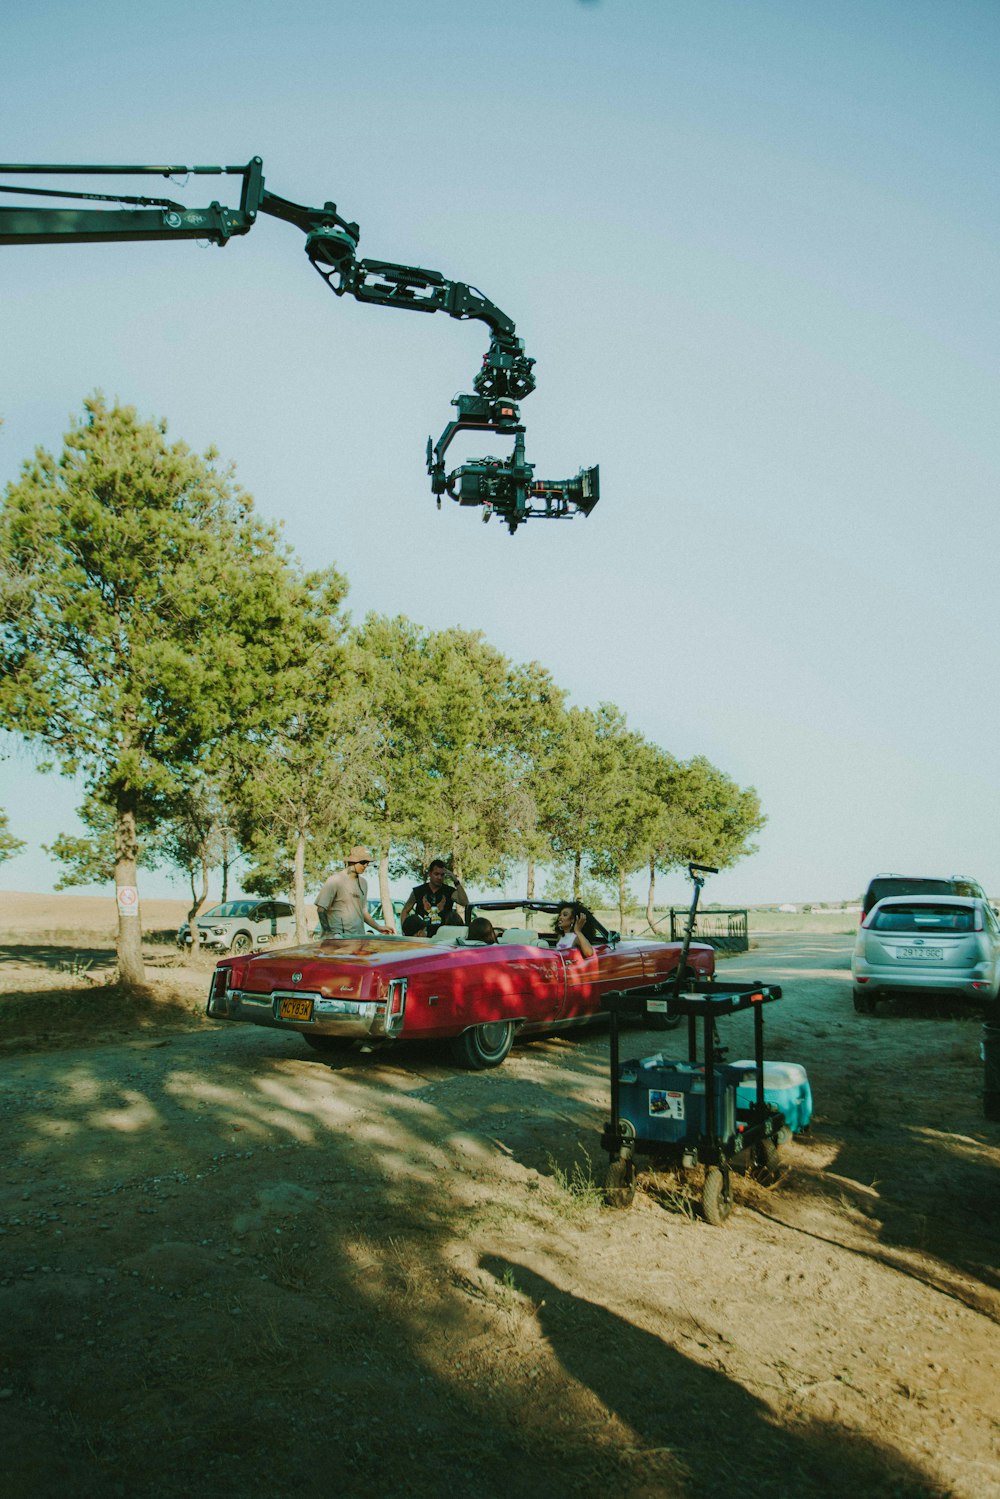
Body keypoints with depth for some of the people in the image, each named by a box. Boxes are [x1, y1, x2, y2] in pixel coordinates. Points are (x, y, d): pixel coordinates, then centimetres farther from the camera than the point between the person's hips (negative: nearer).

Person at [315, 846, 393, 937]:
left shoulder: (363, 883, 17)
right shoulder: (335, 880, -5)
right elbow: (321, 909, -6)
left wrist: (379, 928, 12)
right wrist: (329, 933, -13)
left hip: (359, 937, 6)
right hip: (338, 937, -6)